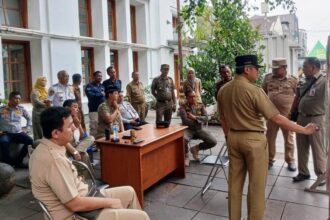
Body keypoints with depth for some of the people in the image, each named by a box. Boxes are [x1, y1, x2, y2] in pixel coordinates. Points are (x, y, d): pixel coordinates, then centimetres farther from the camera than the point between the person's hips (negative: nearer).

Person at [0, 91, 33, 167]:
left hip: (18, 133, 3)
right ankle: (9, 163, -15)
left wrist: (27, 129, 10)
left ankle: (18, 161, -12)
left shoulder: (21, 109, 7)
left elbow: (29, 118, 21)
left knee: (30, 141, -25)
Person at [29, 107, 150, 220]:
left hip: (76, 199, 10)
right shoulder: (54, 159, -30)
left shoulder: (45, 149, 0)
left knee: (129, 192, 18)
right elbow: (75, 204, -27)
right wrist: (110, 202, -15)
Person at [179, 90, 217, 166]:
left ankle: (195, 149, 12)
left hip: (199, 129, 4)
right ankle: (186, 156, -4)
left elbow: (205, 118, -6)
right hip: (188, 129, -4)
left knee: (213, 142, -15)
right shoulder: (183, 107, -6)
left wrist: (194, 117, -19)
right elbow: (185, 121, -19)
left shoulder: (201, 105, 6)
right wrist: (199, 121, -9)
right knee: (183, 139, -38)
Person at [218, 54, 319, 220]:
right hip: (254, 140, -6)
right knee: (256, 184, 10)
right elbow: (277, 119, -17)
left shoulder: (223, 90, 1)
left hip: (233, 138, 6)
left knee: (235, 181, 16)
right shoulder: (254, 90, -19)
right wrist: (304, 130, -7)